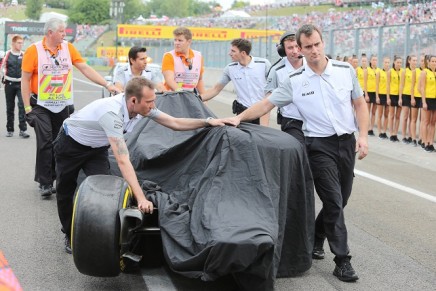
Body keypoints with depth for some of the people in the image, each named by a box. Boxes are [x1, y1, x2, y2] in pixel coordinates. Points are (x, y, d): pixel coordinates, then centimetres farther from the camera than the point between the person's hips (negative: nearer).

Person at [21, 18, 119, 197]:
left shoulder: (68, 48, 5)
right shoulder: (34, 51, -6)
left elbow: (86, 69, 4)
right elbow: (25, 80, -4)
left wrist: (107, 85, -5)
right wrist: (27, 108, -8)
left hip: (63, 106, 4)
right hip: (41, 106, -4)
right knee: (45, 144, -7)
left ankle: (58, 180, 17)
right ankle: (45, 184, 1)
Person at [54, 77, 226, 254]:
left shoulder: (141, 107, -22)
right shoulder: (112, 113, -43)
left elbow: (175, 123, -10)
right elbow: (123, 161, -48)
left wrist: (208, 122, -18)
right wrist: (141, 198, -53)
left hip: (96, 147, 5)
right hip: (71, 143, -5)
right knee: (65, 191, 10)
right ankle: (71, 236, 30)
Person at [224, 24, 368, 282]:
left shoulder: (345, 70, 0)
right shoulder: (295, 81, -5)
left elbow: (360, 104, 7)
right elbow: (267, 104, 0)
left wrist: (363, 135, -3)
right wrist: (239, 117, -9)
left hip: (347, 142, 3)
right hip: (320, 145, -3)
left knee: (340, 201, 10)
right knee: (333, 202, -7)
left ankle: (316, 239, 33)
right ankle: (342, 261, -1)